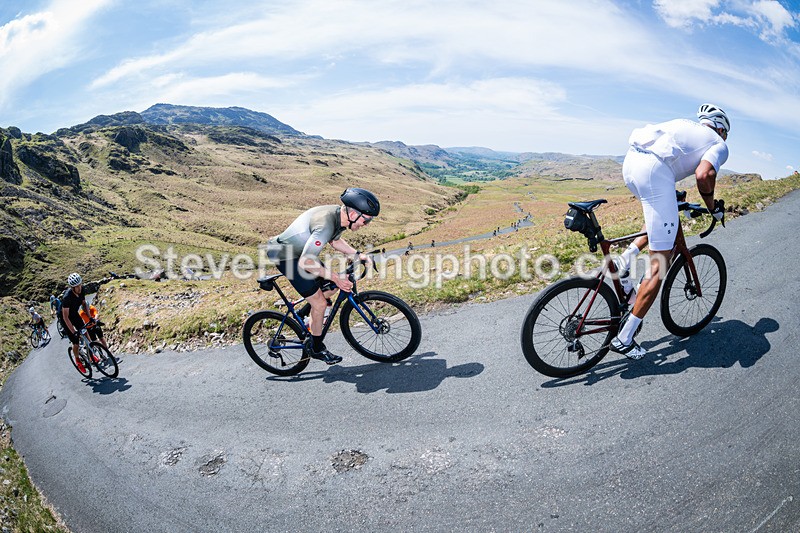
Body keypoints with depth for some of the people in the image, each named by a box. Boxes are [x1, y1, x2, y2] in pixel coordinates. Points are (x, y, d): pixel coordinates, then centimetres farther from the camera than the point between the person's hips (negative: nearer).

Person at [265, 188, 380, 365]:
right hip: (285, 256, -9)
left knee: (332, 287, 10)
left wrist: (358, 254, 3)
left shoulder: (339, 215, -6)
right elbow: (306, 262, -34)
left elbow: (335, 241, 15)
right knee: (320, 304, -6)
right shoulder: (325, 224, -34)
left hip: (300, 252, 9)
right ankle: (316, 348, 13)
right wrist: (336, 277, -27)